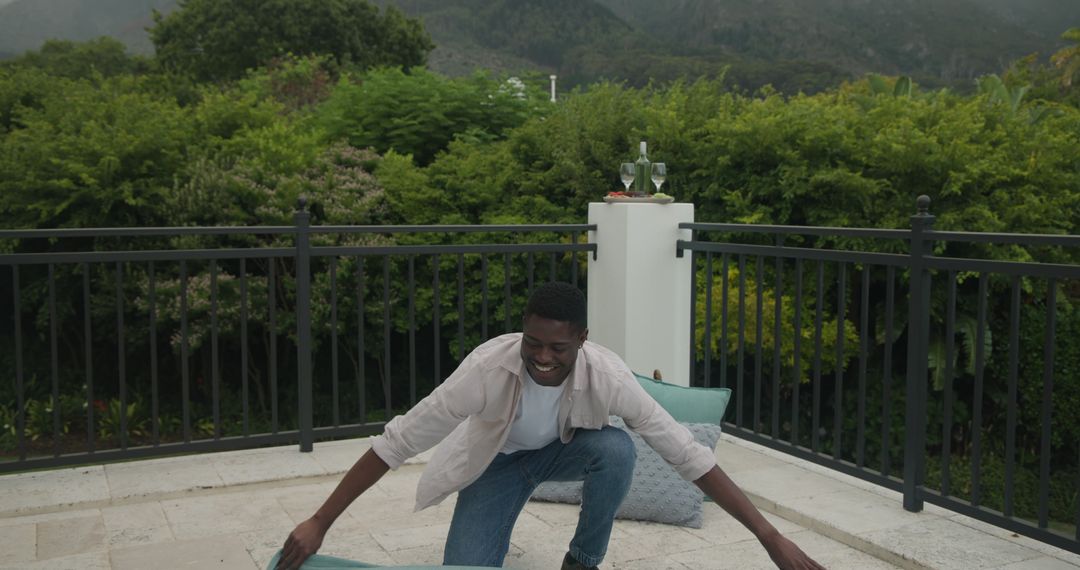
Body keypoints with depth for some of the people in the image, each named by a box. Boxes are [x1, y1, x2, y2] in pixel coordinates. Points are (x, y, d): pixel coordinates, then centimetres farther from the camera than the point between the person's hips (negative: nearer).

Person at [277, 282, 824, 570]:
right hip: (500, 460, -1)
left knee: (617, 449, -33)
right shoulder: (488, 367, -39)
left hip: (563, 449, 1)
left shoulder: (605, 373, -35)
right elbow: (397, 442, -33)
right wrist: (319, 522, -33)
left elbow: (686, 452, -33)